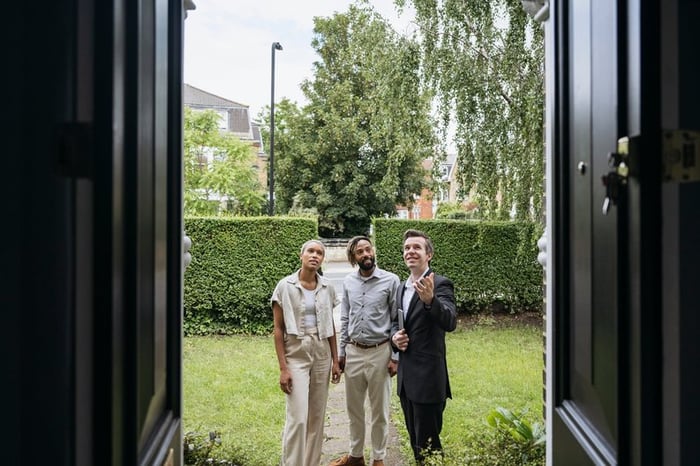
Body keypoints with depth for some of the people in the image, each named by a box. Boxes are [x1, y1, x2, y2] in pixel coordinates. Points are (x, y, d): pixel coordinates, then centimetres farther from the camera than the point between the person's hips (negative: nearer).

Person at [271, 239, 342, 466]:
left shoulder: (327, 287, 4)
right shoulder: (285, 286, -7)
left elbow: (330, 326, 11)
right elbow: (278, 329, -7)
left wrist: (335, 360, 7)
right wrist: (283, 367, -12)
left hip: (322, 354, 4)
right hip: (296, 354, -4)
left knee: (317, 417, 9)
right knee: (298, 418, -9)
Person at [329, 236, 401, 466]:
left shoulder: (391, 280, -7)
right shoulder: (348, 282, 5)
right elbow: (344, 320, 11)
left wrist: (395, 356, -7)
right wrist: (341, 352, 8)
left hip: (379, 352, -4)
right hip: (353, 352, 4)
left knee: (379, 410, 8)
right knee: (353, 408, 15)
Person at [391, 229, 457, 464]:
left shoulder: (440, 284, -12)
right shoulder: (402, 287, 12)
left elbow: (450, 322, -27)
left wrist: (430, 300, -45)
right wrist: (394, 335, 0)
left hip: (428, 378, -8)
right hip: (406, 377, 8)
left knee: (428, 446, 1)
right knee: (415, 441, 19)